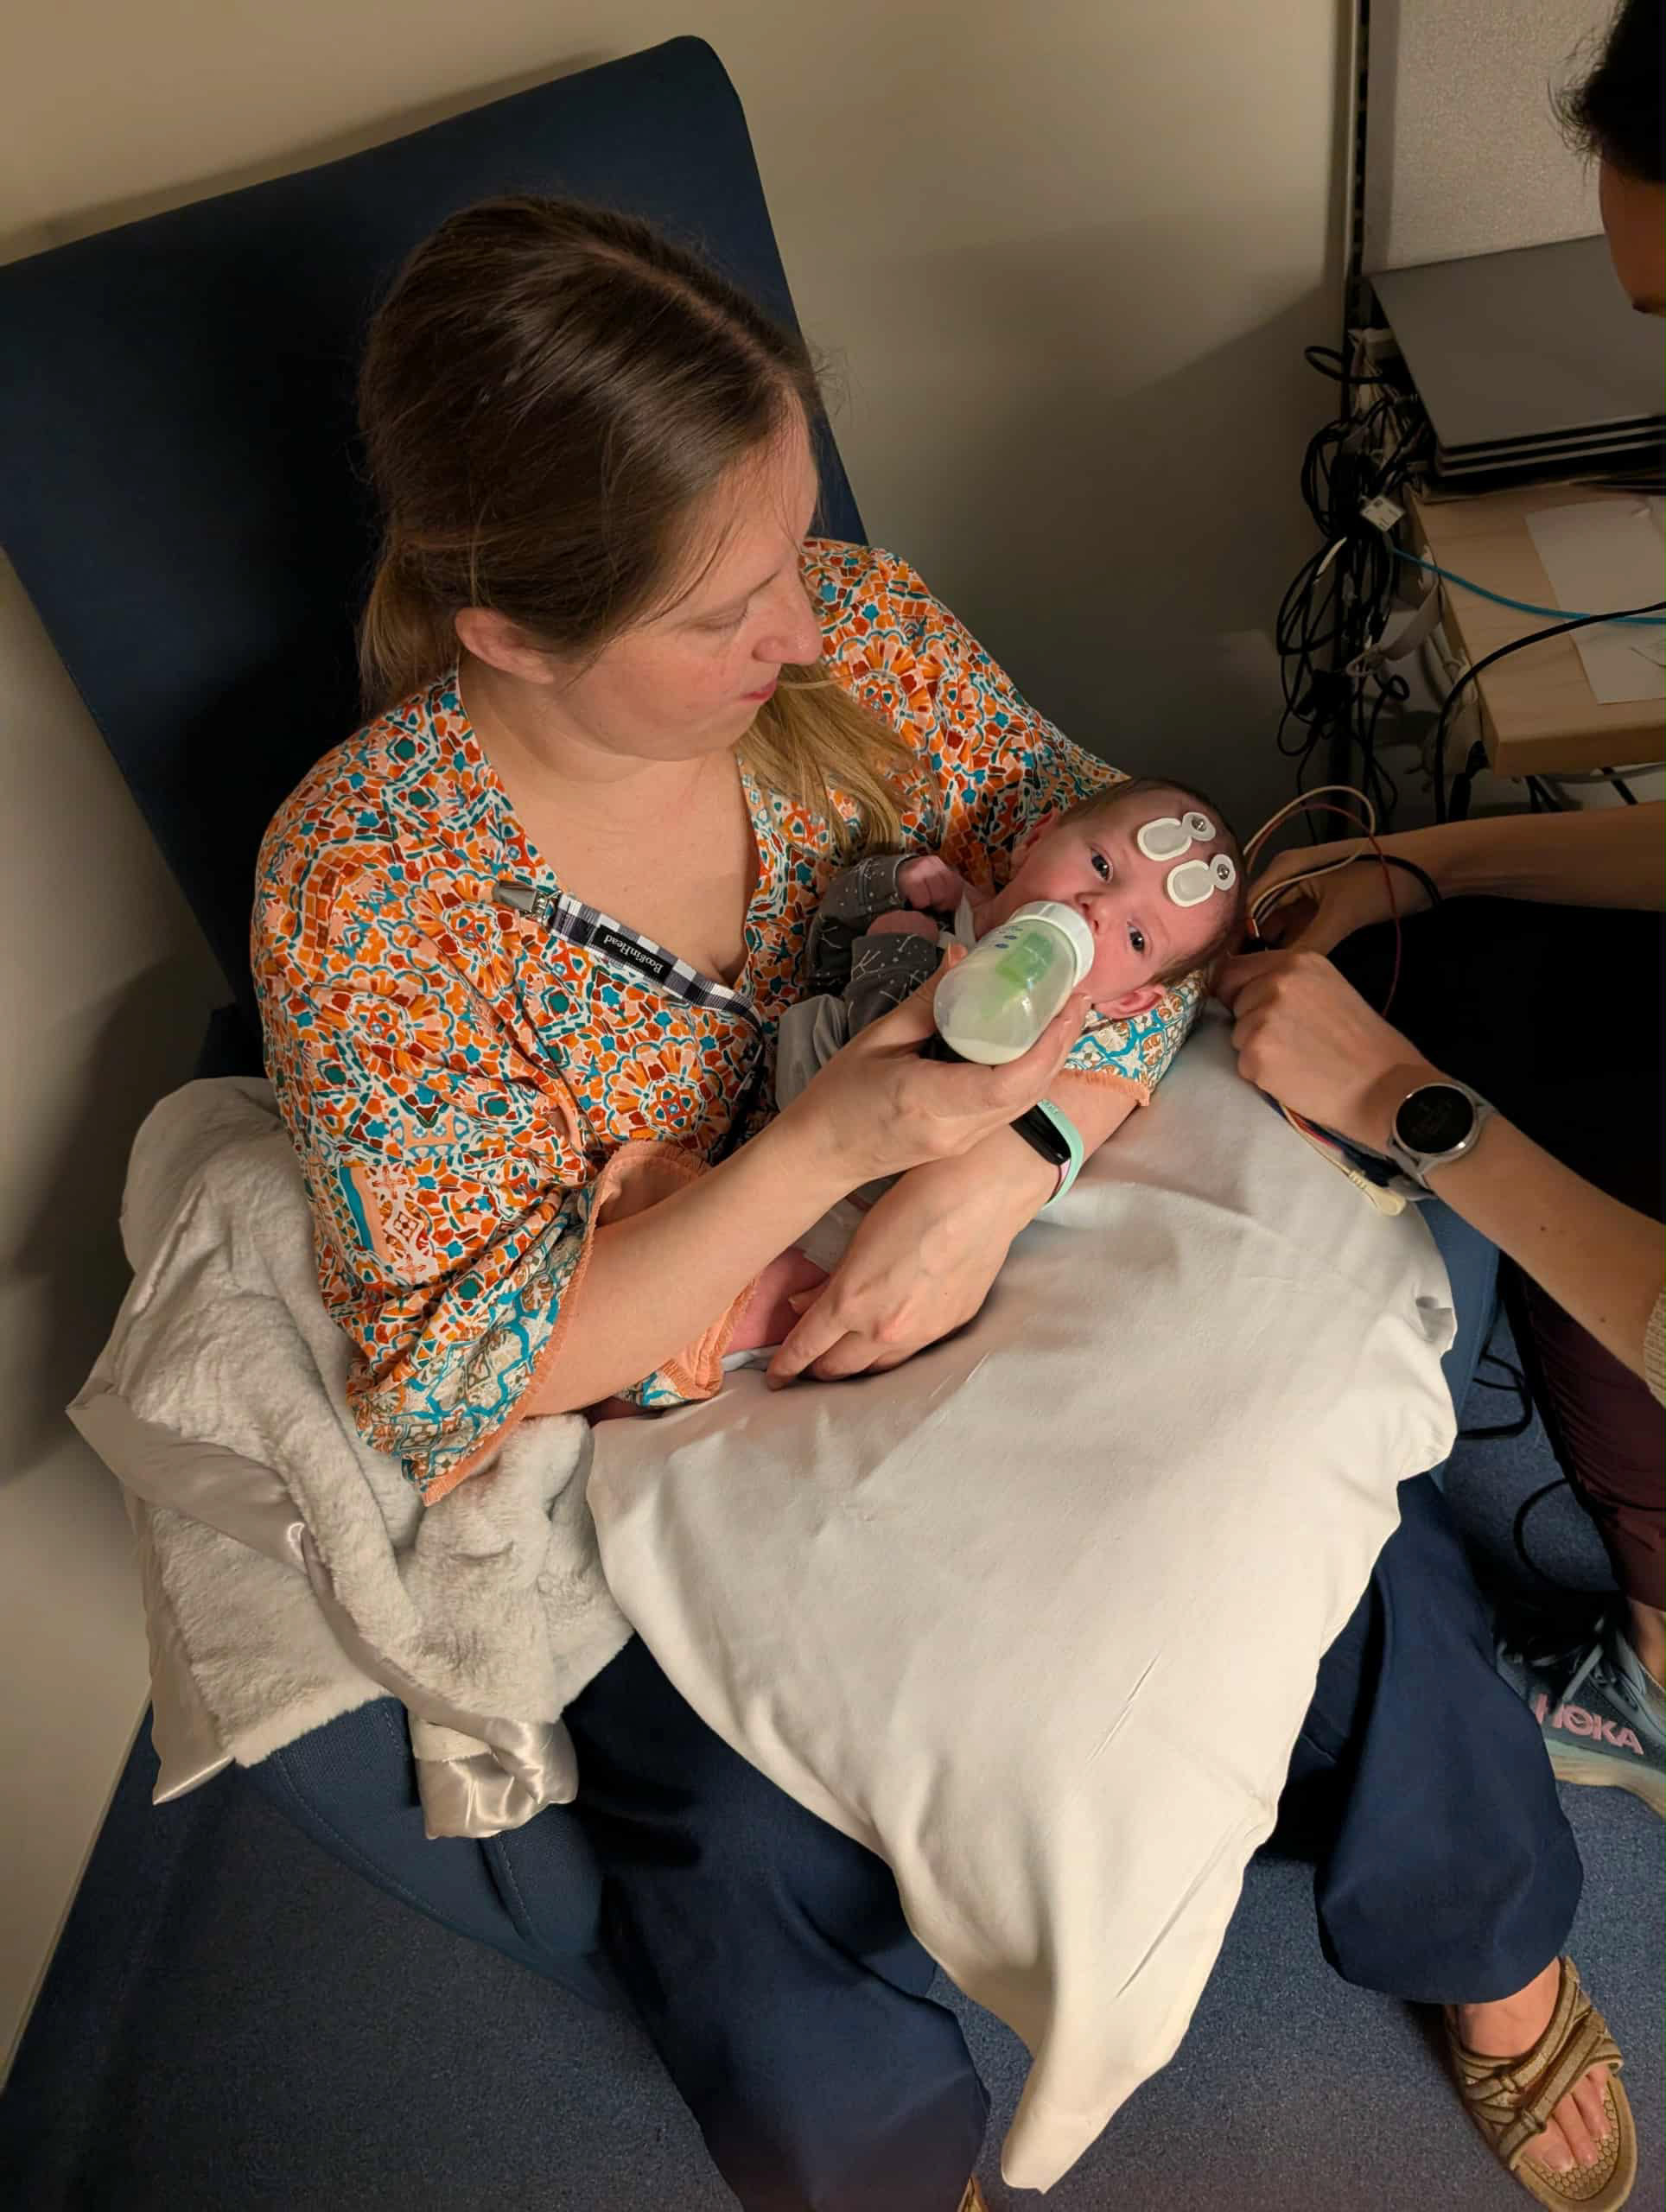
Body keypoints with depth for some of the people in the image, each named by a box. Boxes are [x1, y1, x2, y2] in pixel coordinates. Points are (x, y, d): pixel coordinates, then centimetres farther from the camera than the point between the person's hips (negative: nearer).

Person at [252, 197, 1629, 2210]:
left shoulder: (843, 631, -12)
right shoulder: (364, 889, -23)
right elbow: (452, 1381, -19)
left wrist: (996, 1169, -27)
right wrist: (818, 1149, -32)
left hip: (994, 1283, 3)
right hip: (685, 1445, -2)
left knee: (1345, 1538, -11)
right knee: (758, 1898, -18)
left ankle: (1496, 1956, 25)